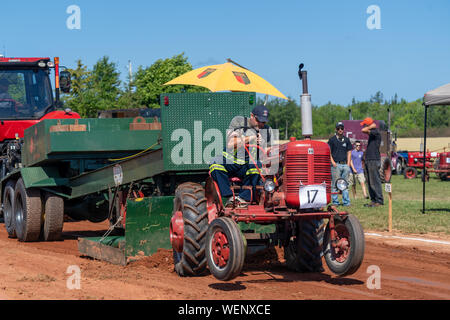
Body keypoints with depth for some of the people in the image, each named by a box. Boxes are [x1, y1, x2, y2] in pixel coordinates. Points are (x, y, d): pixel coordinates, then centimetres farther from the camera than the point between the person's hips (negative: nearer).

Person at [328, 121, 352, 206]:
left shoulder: (346, 140, 13)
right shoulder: (332, 139, 1)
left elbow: (349, 152, 16)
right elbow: (328, 152, 0)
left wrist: (348, 164, 6)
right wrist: (333, 162, -11)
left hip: (345, 164, 4)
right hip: (336, 165, -4)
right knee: (335, 184, -2)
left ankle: (346, 202, 8)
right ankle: (335, 201, 2)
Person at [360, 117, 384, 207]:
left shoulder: (376, 132, -13)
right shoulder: (372, 133, 16)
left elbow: (363, 130, -23)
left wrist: (371, 126, -8)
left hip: (374, 160, -10)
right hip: (369, 161, 10)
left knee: (375, 181, -9)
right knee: (370, 182, 11)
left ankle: (379, 201, -7)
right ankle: (373, 200, 15)